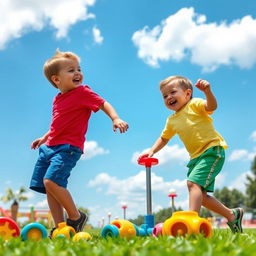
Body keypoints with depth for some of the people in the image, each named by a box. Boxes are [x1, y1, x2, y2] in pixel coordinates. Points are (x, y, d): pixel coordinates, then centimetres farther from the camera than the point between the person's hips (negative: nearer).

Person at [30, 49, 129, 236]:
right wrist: (44, 137, 27)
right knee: (48, 187, 6)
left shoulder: (83, 92, -2)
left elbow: (104, 103, -8)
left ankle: (76, 217, -6)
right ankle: (60, 226, 14)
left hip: (69, 147, -8)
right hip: (50, 147, 8)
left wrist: (116, 119, -24)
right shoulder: (57, 99, 18)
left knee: (51, 180, -23)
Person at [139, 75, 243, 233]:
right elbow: (164, 138, 24)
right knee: (201, 196, 10)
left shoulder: (195, 104, -7)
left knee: (193, 182, -26)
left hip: (213, 150, -9)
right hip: (196, 157, 9)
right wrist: (152, 151, 9)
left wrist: (207, 91, -45)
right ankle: (232, 215, 25)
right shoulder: (172, 121, 13)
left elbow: (211, 106, -26)